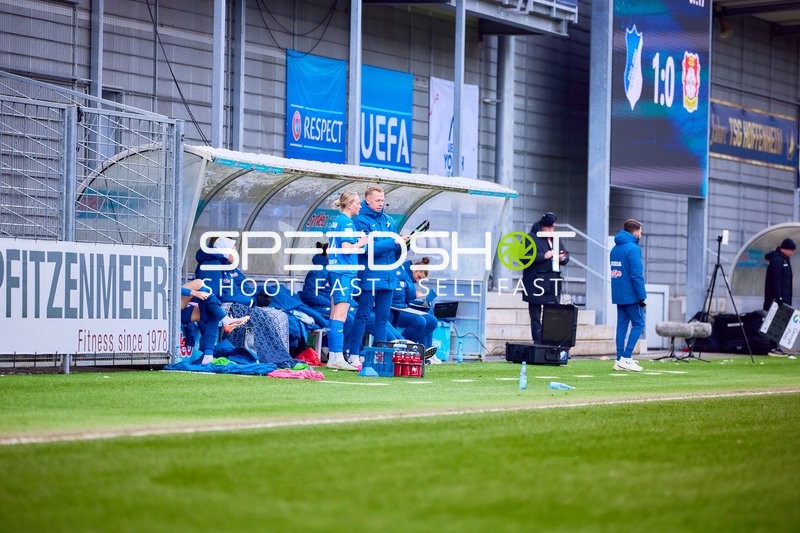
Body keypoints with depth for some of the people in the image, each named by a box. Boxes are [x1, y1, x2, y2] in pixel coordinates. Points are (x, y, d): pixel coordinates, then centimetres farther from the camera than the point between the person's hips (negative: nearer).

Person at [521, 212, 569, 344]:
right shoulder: (530, 239, -3)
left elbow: (566, 255, 22)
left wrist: (563, 258, -2)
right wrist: (544, 256, -18)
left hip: (552, 282, 5)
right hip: (535, 282, -5)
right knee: (536, 316, 0)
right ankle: (537, 342, 2)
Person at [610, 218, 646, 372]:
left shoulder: (615, 249, 14)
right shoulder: (633, 248, -13)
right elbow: (637, 275, -18)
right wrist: (642, 296, -15)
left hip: (618, 295, 8)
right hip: (631, 295, -8)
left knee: (622, 325, 9)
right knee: (638, 324, -2)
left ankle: (620, 360, 7)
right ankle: (626, 358, -10)